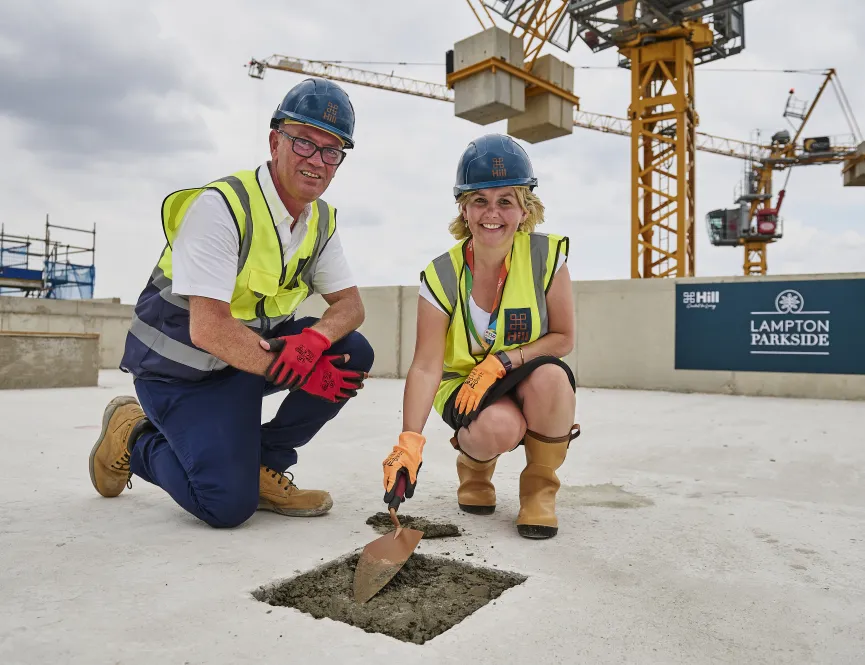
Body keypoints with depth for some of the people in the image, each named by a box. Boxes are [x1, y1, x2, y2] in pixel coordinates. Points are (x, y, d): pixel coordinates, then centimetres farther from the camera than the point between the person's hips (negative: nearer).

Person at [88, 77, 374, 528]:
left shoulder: (321, 221, 0)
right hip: (181, 368, -6)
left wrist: (314, 340, -26)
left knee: (352, 355, -14)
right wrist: (297, 373, -24)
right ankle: (132, 436, 11)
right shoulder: (220, 205, -23)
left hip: (254, 350, 7)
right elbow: (208, 329, -28)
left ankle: (264, 466, 2)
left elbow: (350, 304, -3)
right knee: (228, 505, -18)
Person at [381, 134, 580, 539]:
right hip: (463, 384, -1)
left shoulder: (546, 256, -13)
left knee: (550, 377, -35)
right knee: (499, 427, -34)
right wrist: (410, 440, -33)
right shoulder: (441, 277, -14)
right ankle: (474, 464, 8)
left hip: (526, 382, 1)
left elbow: (563, 338, -7)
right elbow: (426, 366, -20)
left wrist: (503, 361, -23)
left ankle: (540, 488, -7)